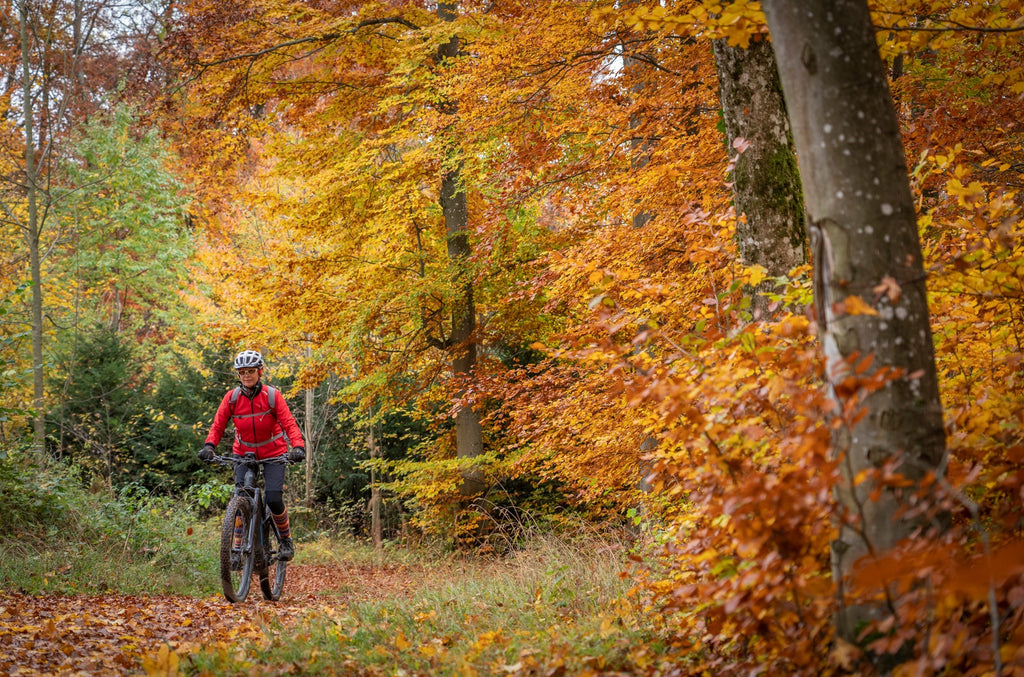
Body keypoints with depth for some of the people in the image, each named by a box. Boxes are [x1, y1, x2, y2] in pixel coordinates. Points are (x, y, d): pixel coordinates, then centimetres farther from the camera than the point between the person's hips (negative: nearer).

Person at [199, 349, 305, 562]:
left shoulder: (272, 395, -14)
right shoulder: (231, 397, -8)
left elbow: (289, 423, -19)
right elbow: (218, 425, -9)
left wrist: (298, 447, -35)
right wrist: (209, 446, -28)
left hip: (273, 453, -2)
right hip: (243, 453, 2)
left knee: (274, 499, -16)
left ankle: (286, 540, 8)